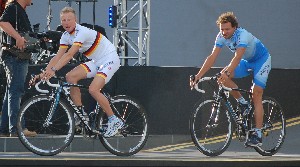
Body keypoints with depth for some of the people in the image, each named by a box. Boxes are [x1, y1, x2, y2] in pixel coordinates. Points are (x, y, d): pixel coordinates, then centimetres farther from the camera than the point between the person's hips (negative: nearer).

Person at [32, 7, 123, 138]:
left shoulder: (82, 32, -26)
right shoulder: (66, 36, 1)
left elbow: (69, 55, -35)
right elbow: (58, 56, -3)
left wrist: (53, 70, -43)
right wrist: (43, 73, -14)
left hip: (110, 60, -9)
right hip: (96, 62, 9)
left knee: (93, 89, -24)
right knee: (70, 76, -9)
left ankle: (114, 121, -11)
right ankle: (81, 113, -1)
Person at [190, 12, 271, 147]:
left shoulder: (242, 35, -34)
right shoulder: (221, 37, -15)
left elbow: (237, 57, -47)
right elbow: (212, 57, -19)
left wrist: (227, 72, -61)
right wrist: (198, 76, -28)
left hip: (262, 60, -6)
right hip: (247, 62, 6)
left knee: (256, 96, -16)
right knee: (224, 77, -19)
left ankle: (258, 134, -15)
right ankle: (243, 104, -1)